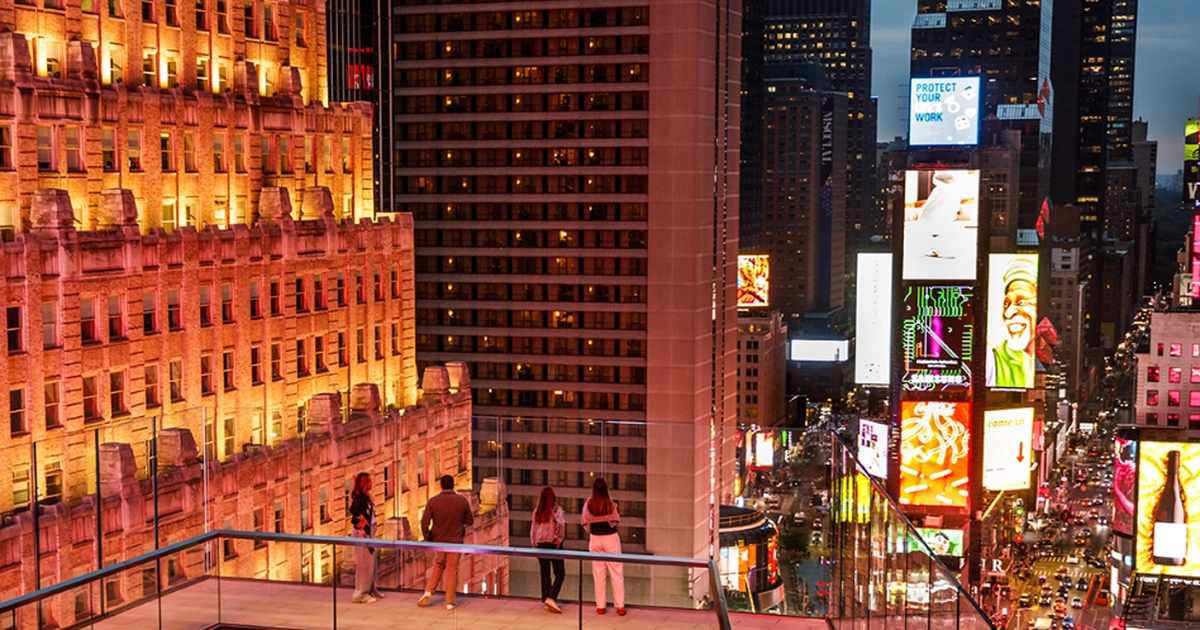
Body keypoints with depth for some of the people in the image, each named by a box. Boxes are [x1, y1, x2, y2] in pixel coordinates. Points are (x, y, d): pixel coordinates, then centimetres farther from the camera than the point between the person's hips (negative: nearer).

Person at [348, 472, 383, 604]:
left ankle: (371, 590, 29)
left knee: (370, 562, 17)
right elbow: (353, 509, -33)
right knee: (364, 563, -5)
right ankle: (361, 594, 1)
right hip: (361, 533, -10)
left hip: (368, 533, 10)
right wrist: (363, 520, -24)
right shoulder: (359, 497, -16)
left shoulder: (365, 497, 13)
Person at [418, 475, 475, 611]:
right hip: (455, 542, -1)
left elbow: (424, 523, -9)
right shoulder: (462, 500, -7)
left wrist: (428, 539, 4)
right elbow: (470, 521, 1)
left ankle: (429, 592, 8)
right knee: (452, 570, 7)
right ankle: (450, 602, 10)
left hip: (438, 541, 1)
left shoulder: (433, 501, -7)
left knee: (438, 566, 22)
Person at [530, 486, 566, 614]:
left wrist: (534, 545, 17)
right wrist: (559, 538, -12)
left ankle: (545, 602, 14)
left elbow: (533, 530, 9)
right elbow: (561, 524, -26)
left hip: (540, 545, 5)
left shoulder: (537, 512, 4)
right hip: (553, 545, -5)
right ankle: (551, 598, -14)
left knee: (545, 574, 12)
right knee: (560, 574, 2)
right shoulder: (556, 510, -10)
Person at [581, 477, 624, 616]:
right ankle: (620, 606, 6)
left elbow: (585, 523, 1)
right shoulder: (610, 504, -12)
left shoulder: (588, 504, -7)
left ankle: (600, 606, 13)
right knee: (616, 573, 6)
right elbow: (616, 521, -2)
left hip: (595, 539, 2)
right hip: (611, 538, -2)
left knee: (598, 573, 10)